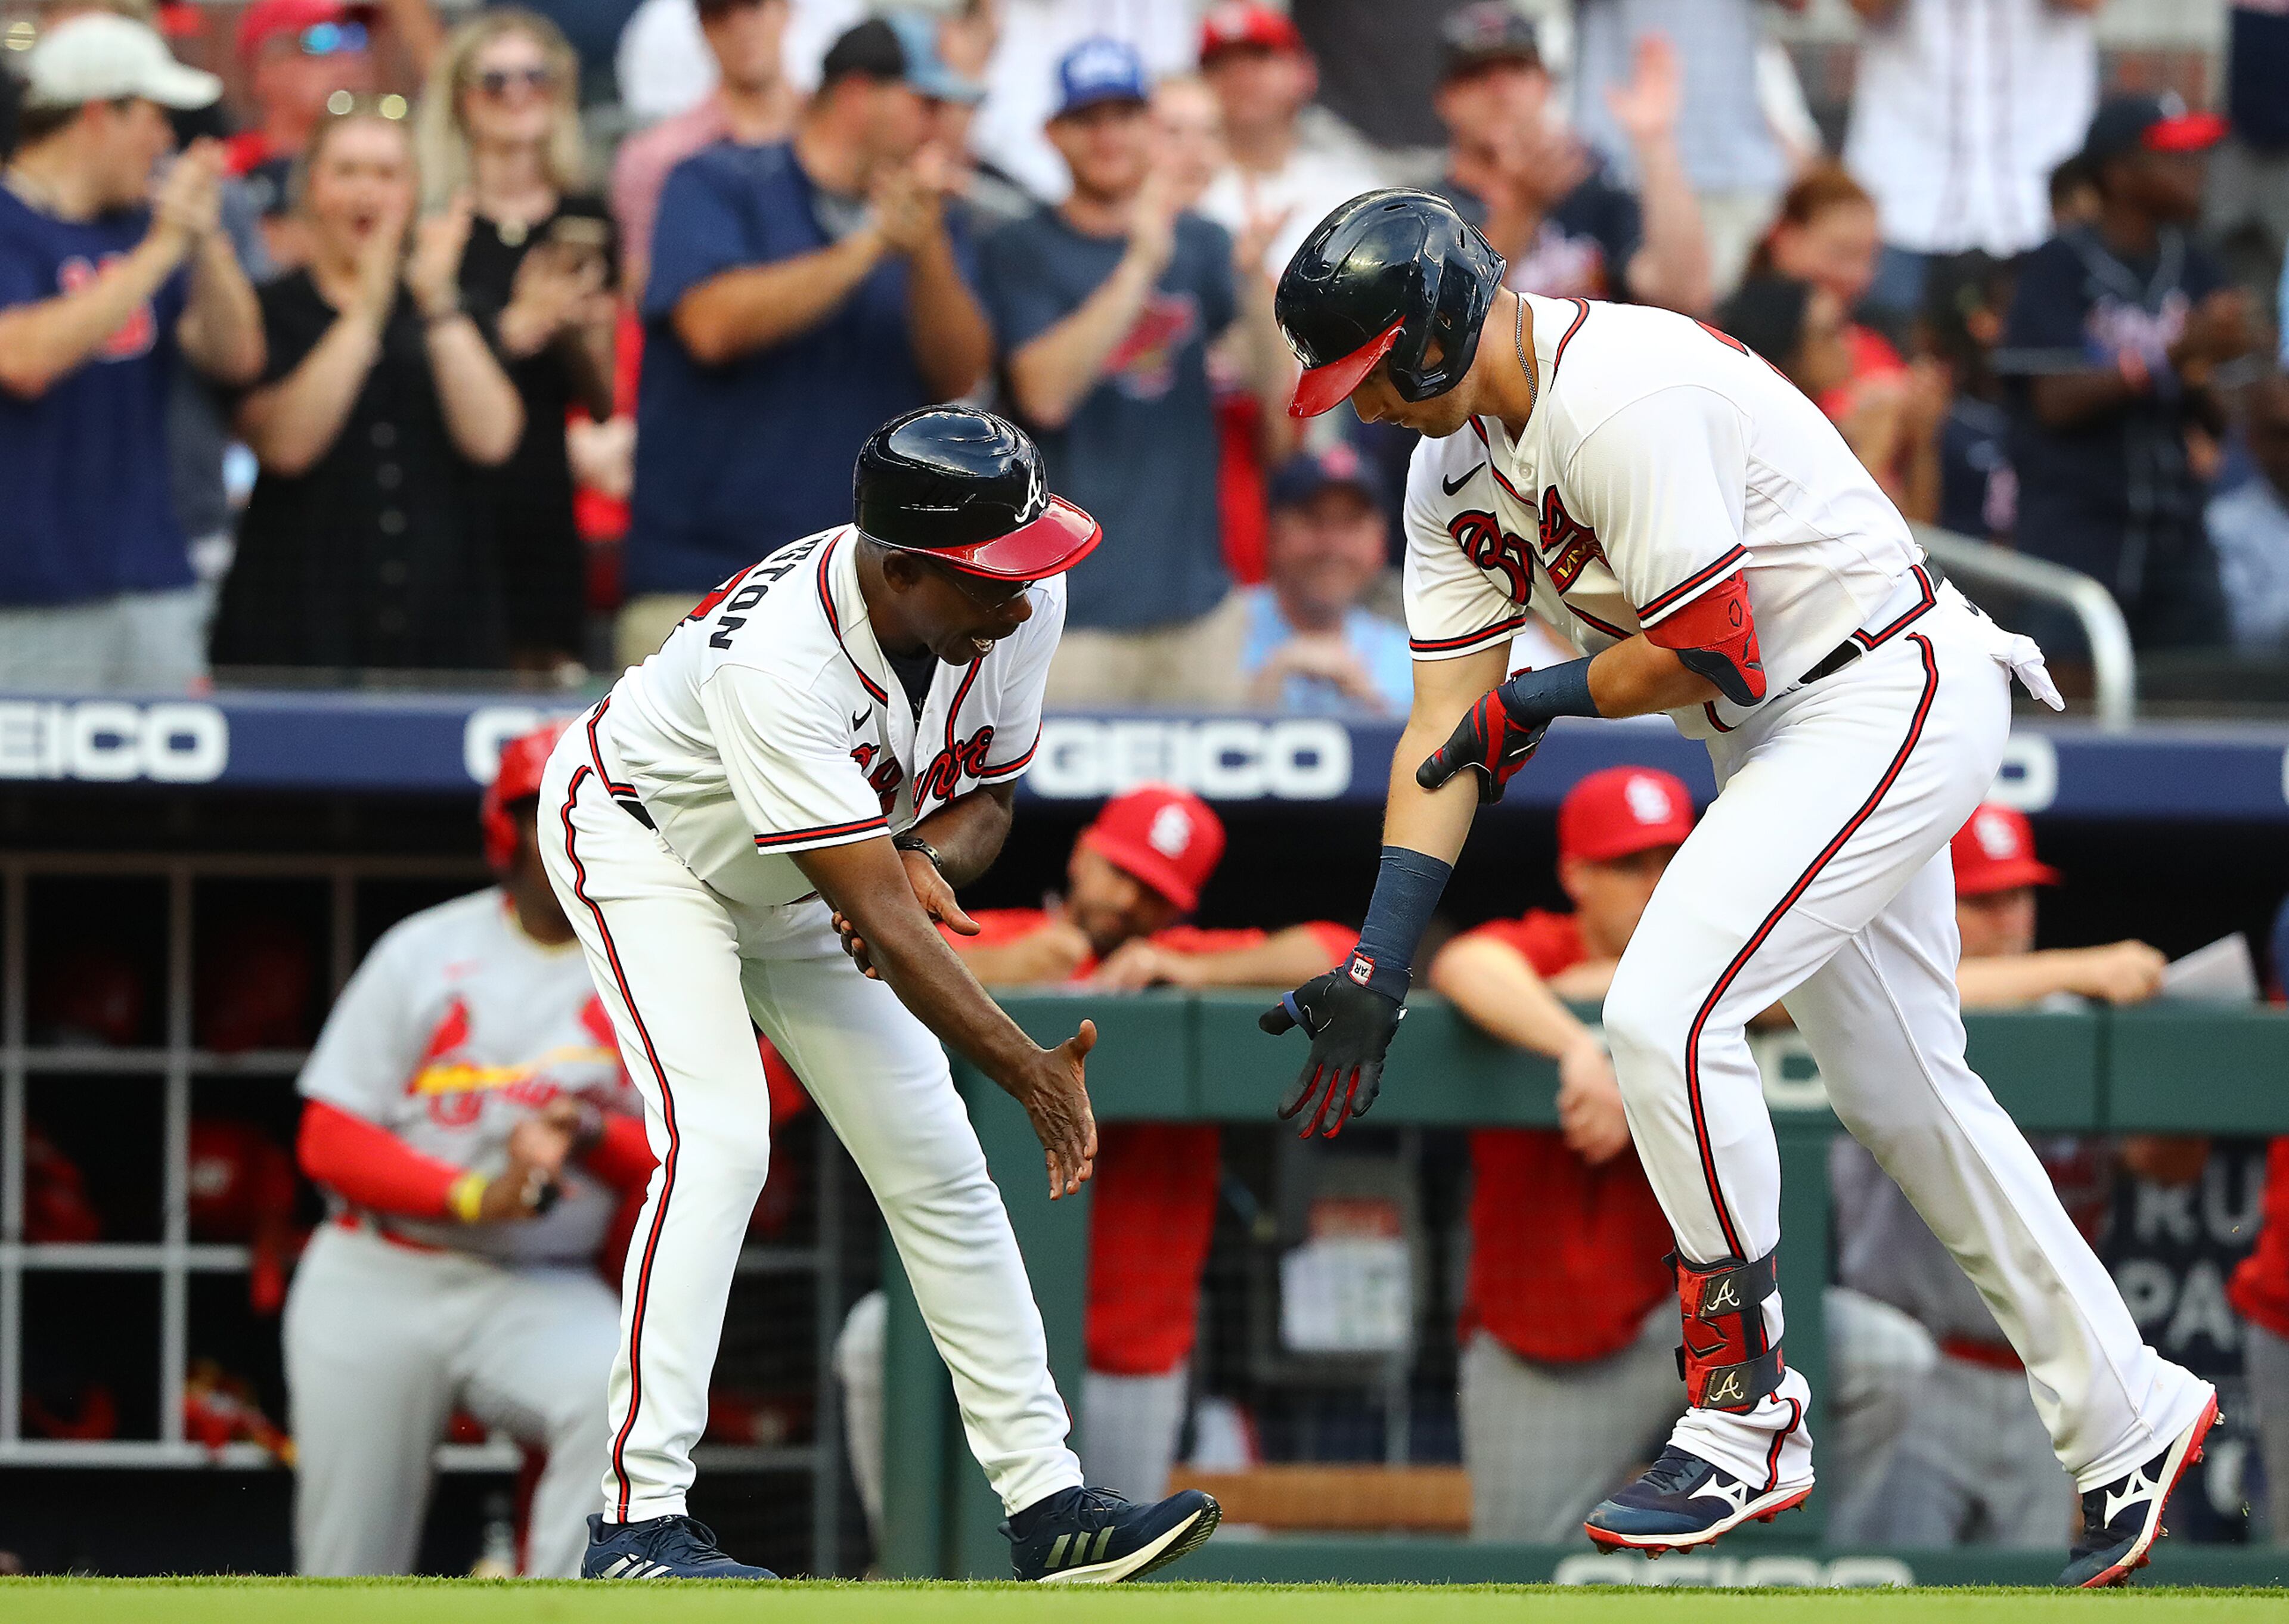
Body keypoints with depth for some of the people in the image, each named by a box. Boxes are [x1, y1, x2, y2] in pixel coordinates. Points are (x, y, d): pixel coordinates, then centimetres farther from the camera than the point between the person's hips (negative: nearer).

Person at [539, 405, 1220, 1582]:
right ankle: (639, 1520, -25)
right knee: (717, 1142, -24)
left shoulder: (1019, 608, -22)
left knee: (936, 1167, 2)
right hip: (643, 841, -7)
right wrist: (1028, 1071, -49)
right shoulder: (777, 658, -43)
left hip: (797, 888, 7)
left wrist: (932, 859, -26)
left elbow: (984, 795, -3)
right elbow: (879, 918, -44)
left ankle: (1046, 1502, 7)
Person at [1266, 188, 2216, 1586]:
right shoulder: (1457, 469, 6)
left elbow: (1706, 651, -24)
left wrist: (1530, 702, -7)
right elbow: (1447, 728, 5)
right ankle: (2129, 1416, 26)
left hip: (1896, 696, -10)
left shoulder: (1625, 395, -25)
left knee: (1666, 1011, -20)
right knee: (1902, 1088, 15)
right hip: (1786, 739, 10)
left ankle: (1748, 1415, -9)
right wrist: (1378, 968, -3)